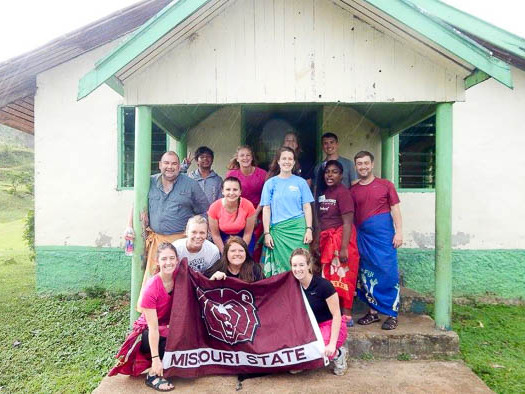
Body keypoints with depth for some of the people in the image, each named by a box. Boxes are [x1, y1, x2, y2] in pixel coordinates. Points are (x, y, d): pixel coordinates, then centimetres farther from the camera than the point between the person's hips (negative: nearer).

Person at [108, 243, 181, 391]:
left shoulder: (178, 276, -15)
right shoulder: (151, 289, -27)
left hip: (170, 326, 5)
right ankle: (152, 376, -9)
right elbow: (153, 328, -25)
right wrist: (155, 359, -25)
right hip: (148, 332, -5)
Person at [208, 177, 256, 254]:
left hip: (244, 239, 0)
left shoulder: (248, 206, -24)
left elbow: (248, 233, -12)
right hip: (223, 240, 0)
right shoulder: (214, 208, -22)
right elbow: (215, 235, -11)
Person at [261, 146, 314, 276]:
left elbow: (307, 207, 6)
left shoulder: (301, 182, 7)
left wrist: (309, 230, -3)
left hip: (298, 228, 0)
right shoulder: (270, 183, 7)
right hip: (277, 229, 0)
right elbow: (266, 209, 6)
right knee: (279, 267, 3)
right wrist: (267, 233, 0)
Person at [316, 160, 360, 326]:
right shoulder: (323, 192, 10)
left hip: (340, 238, -7)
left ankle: (346, 316, 10)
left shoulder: (342, 192, -12)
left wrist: (344, 248, -20)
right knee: (328, 277, 10)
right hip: (326, 239, 7)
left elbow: (347, 223, -16)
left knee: (341, 276, -2)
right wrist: (317, 242, 9)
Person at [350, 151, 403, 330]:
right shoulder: (353, 190, 9)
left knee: (388, 273, -3)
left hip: (384, 235, -3)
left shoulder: (385, 185, 3)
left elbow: (395, 208, 1)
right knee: (367, 275, 7)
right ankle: (373, 312, 19)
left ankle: (392, 314, 7)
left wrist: (399, 232, -8)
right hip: (363, 236, 3)